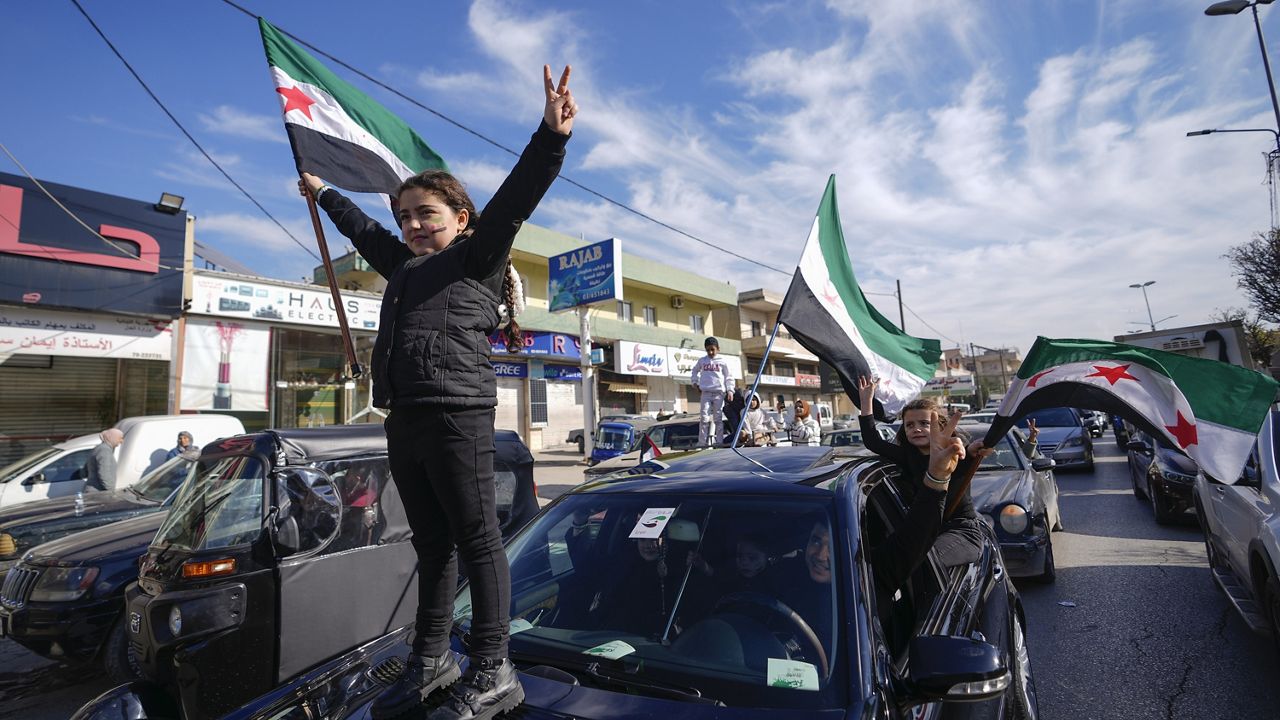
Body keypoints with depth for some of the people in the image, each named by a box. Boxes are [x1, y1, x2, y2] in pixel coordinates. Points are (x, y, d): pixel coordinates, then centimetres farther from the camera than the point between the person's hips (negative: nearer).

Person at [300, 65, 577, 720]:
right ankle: (430, 661, 27)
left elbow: (514, 201, -10)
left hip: (458, 416, -8)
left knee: (477, 542, -2)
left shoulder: (477, 257, 3)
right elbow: (363, 229, 42)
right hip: (404, 422, 8)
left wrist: (549, 138, -22)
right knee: (432, 546, 15)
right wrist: (324, 194, 57)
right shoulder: (404, 266, 25)